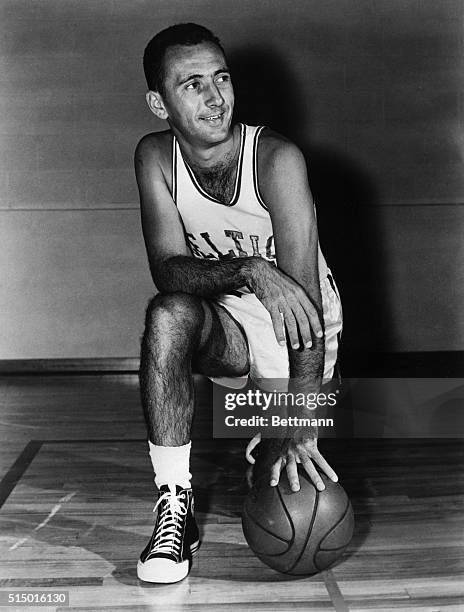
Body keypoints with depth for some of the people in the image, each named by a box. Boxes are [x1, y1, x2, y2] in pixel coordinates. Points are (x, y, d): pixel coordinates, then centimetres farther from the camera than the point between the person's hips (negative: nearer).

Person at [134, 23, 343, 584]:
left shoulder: (276, 158, -22)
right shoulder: (155, 158, -9)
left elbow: (304, 298, -29)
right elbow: (167, 269, -20)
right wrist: (249, 271, -41)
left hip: (296, 331, -2)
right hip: (229, 325, 2)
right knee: (168, 315, -32)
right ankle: (174, 509, -24)